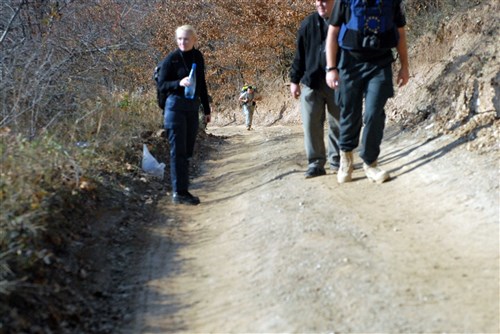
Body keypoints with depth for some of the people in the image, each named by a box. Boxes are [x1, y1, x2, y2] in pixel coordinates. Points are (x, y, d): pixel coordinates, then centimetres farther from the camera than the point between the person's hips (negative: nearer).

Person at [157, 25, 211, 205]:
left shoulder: (198, 57, 9)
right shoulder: (171, 59, -6)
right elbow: (161, 84, -5)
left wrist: (206, 109, 16)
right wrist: (179, 83, -23)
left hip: (193, 107, 6)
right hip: (175, 105, -6)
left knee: (187, 150, 8)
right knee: (178, 150, -7)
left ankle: (181, 190, 15)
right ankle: (179, 192, -6)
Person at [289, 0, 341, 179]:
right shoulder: (308, 23, 4)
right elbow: (299, 54, 7)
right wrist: (294, 80, 4)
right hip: (311, 82, 1)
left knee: (338, 124, 6)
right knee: (311, 124, -2)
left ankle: (336, 160, 20)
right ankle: (316, 163, 5)